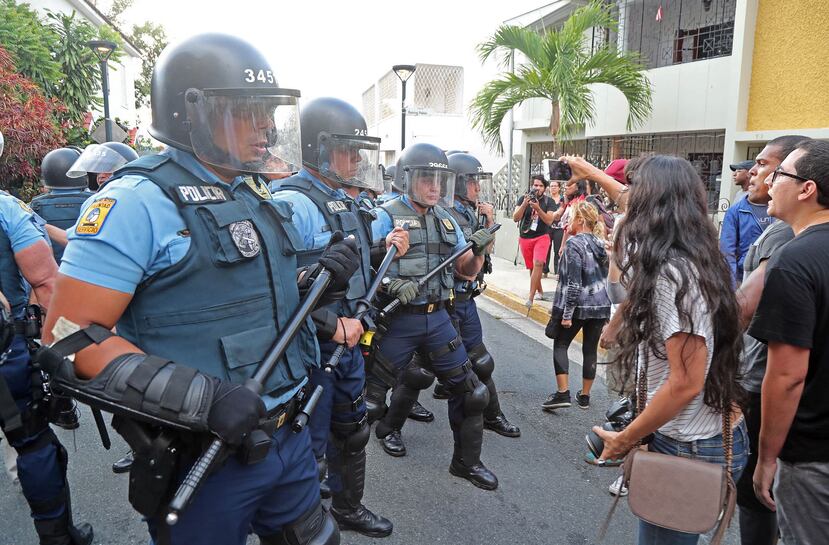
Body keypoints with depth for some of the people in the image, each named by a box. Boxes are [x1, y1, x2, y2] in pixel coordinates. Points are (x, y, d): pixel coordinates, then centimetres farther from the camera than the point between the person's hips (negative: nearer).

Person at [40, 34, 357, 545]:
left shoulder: (258, 197, 9)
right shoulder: (139, 201, -15)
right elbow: (70, 340, -18)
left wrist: (320, 279, -3)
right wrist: (203, 398, -28)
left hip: (289, 439, 7)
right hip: (204, 460, -7)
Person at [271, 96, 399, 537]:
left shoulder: (343, 200, 10)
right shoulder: (292, 203, -21)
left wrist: (384, 250, 3)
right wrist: (333, 324, -25)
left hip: (347, 340, 9)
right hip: (310, 348, -9)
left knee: (351, 431, 24)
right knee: (308, 449, 6)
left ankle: (348, 508, 47)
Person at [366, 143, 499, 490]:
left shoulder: (446, 220, 11)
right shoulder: (387, 217, -7)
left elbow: (467, 271, 13)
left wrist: (479, 251, -7)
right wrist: (391, 283, -30)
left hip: (437, 318, 5)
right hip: (397, 319, -5)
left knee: (468, 388, 8)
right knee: (373, 387, 5)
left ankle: (466, 461, 25)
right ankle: (387, 428, 35)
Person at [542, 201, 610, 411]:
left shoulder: (574, 244, -13)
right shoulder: (600, 243, 9)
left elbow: (573, 283, -18)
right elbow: (606, 276, 16)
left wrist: (567, 313, -17)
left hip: (578, 305, -6)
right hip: (601, 305, 7)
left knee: (560, 345, 7)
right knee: (590, 349, 11)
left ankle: (562, 393, 0)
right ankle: (584, 396, 20)